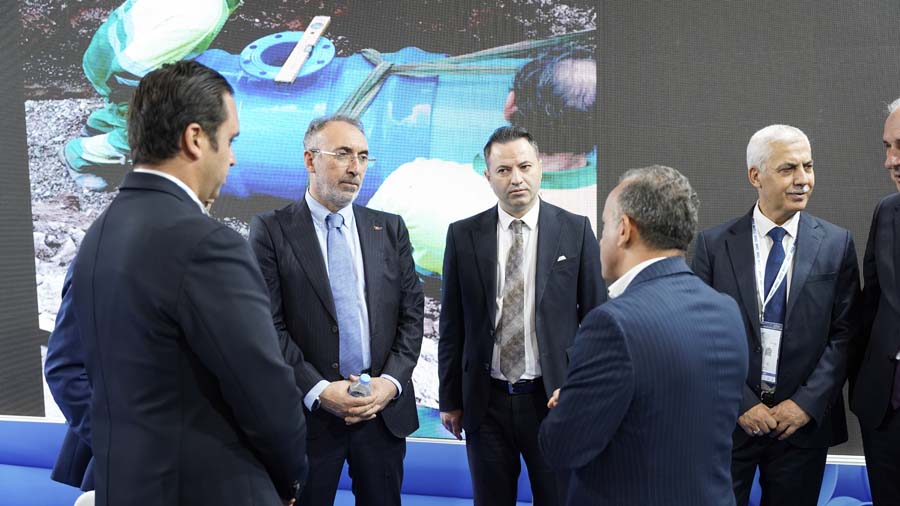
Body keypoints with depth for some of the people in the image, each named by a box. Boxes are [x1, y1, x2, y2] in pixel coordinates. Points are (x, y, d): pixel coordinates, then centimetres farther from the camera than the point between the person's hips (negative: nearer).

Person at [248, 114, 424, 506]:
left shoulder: (390, 228, 7)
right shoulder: (271, 230, -3)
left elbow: (412, 311, 5)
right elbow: (268, 325, -8)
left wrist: (391, 381, -7)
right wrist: (318, 391, -15)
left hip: (384, 406, 3)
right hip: (308, 410, -2)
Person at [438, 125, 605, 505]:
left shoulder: (576, 230, -3)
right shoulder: (463, 235, 0)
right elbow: (452, 324, 3)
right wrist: (449, 399, 5)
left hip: (554, 398, -1)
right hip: (486, 402, 1)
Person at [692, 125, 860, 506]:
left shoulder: (837, 244, 0)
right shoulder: (714, 244, -4)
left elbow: (845, 334, -1)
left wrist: (808, 403, -9)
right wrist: (742, 404, -10)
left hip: (804, 421, 1)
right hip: (729, 419, -1)